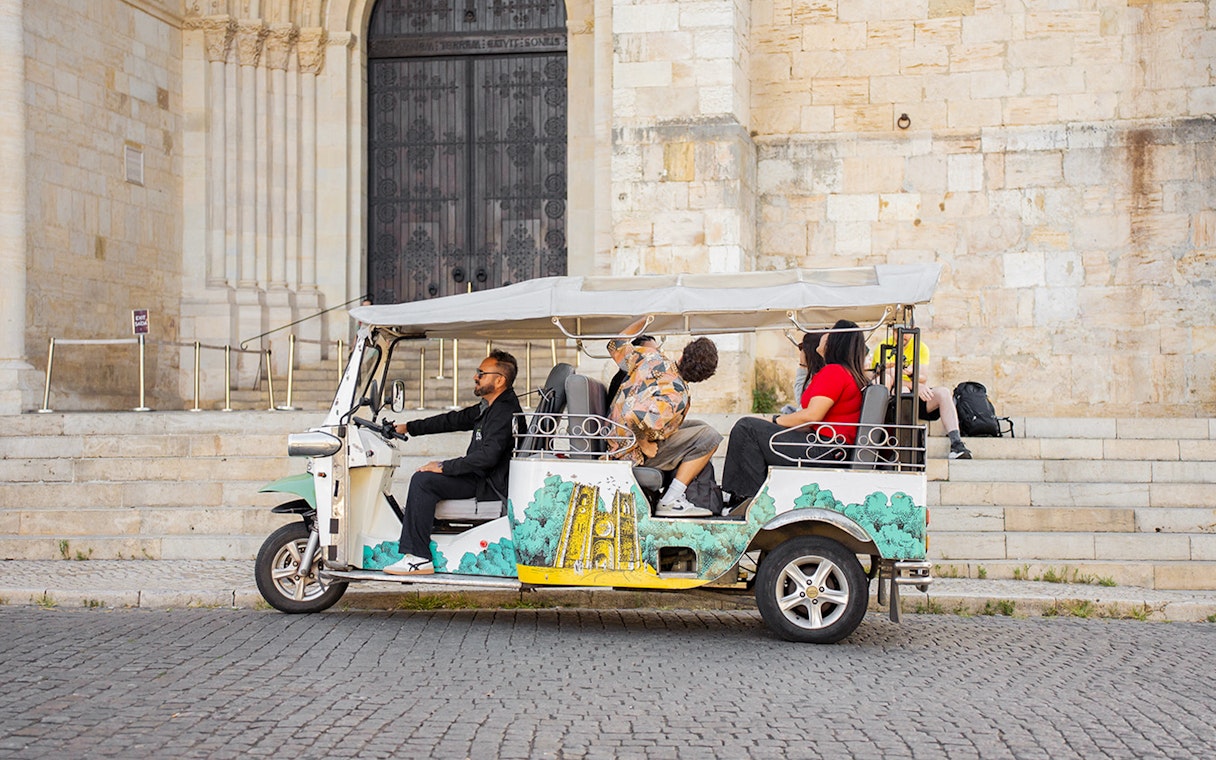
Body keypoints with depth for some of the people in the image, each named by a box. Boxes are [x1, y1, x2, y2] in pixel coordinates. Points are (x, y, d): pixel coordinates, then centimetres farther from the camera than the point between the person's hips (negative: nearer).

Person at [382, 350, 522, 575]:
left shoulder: (504, 413, -19)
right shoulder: (489, 407, 14)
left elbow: (487, 456, -29)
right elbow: (454, 420, 21)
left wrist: (444, 467, -22)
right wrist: (408, 427, 21)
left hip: (491, 486, -11)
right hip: (481, 478, 11)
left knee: (423, 480, -20)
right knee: (424, 477, 20)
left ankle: (418, 558, -19)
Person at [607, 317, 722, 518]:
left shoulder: (651, 356, -10)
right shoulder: (677, 397, -28)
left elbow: (617, 345, 8)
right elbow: (632, 418, -40)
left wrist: (645, 319, 19)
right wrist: (644, 444, -21)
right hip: (633, 455, -8)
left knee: (698, 427, 17)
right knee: (709, 437, -10)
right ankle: (670, 502, -5)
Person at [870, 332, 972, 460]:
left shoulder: (921, 347, 5)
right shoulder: (884, 348, -5)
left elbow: (924, 379, -8)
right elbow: (890, 378, -18)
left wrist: (913, 374, -32)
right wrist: (916, 385, -32)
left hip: (918, 397, 3)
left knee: (943, 393, -22)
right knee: (903, 390, -35)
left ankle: (956, 443, -33)